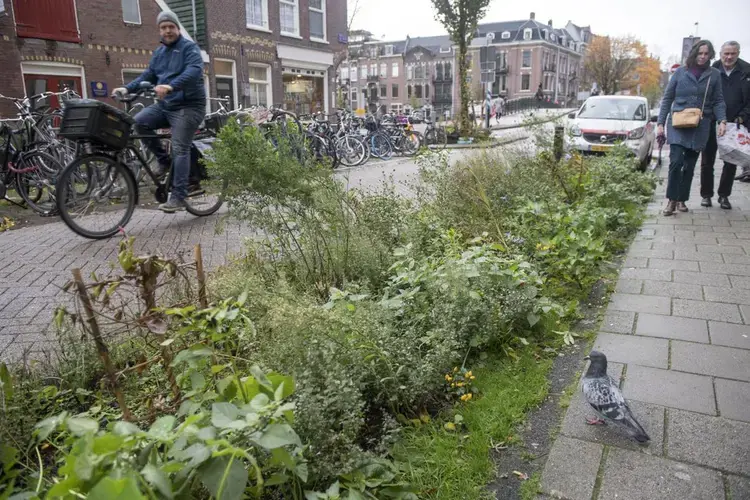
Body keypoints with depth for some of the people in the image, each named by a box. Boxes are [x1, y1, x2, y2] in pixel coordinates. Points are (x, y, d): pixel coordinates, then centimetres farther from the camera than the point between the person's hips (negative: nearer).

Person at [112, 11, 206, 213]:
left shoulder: (189, 47, -6)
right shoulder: (159, 53, 17)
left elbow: (194, 71, -24)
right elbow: (147, 76, 17)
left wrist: (171, 86, -40)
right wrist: (127, 88, -1)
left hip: (188, 106, -7)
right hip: (165, 105, 7)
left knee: (180, 149, -14)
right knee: (140, 121, -15)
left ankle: (178, 197, -15)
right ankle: (163, 161, 3)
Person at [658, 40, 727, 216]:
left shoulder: (714, 75, 6)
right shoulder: (680, 72, 3)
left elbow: (718, 101, 6)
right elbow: (667, 98, 6)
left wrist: (722, 120, -10)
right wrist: (660, 123, 1)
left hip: (700, 127, 2)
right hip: (678, 124, -2)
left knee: (690, 165, 7)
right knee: (676, 161, -16)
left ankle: (682, 199, 18)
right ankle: (671, 200, -6)